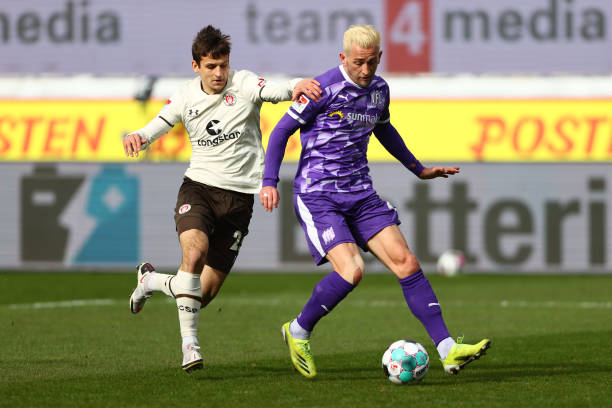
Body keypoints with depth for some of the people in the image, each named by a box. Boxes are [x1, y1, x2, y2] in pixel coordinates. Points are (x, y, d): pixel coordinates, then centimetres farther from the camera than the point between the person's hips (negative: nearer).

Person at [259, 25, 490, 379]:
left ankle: (449, 351, -8)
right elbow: (282, 131, -6)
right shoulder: (324, 88, -12)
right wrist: (270, 182, -14)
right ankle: (299, 332, 3)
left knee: (406, 262, -6)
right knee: (352, 270, -23)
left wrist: (419, 169, 38)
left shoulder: (379, 89, 8)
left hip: (360, 194, 6)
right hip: (317, 196, -6)